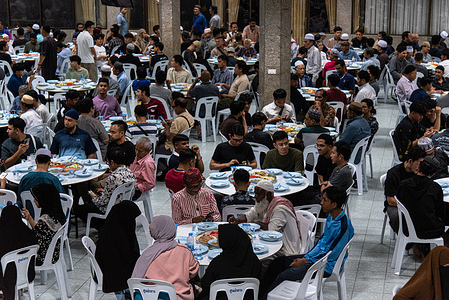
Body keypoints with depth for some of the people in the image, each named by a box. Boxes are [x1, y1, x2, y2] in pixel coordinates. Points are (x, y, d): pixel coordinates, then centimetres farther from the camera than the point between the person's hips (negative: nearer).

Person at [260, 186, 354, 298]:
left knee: (284, 276, -19)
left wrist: (304, 261, -14)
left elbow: (331, 254, -23)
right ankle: (260, 293, 7)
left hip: (327, 266, -9)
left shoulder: (343, 227, -26)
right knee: (278, 262, 3)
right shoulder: (331, 216, 4)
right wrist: (305, 257, 1)